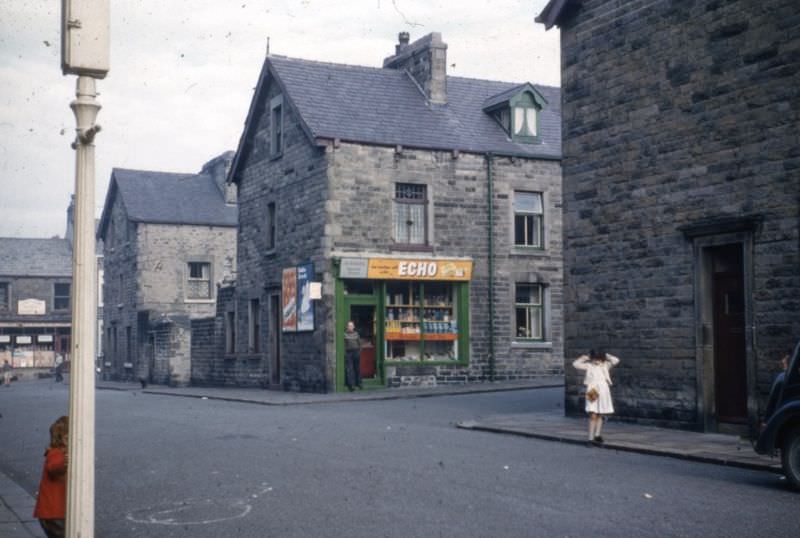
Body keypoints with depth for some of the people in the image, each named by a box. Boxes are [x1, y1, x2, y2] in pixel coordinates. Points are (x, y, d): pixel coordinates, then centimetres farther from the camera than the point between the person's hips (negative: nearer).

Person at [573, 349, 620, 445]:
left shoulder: (605, 365, 7)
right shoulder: (588, 366, 2)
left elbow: (616, 360, -4)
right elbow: (575, 364, -2)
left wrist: (606, 356, 1)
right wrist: (584, 358, -1)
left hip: (603, 392, 3)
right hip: (592, 392, -3)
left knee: (600, 415, 9)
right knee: (593, 415, -10)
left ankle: (597, 434, 19)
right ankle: (591, 438, -9)